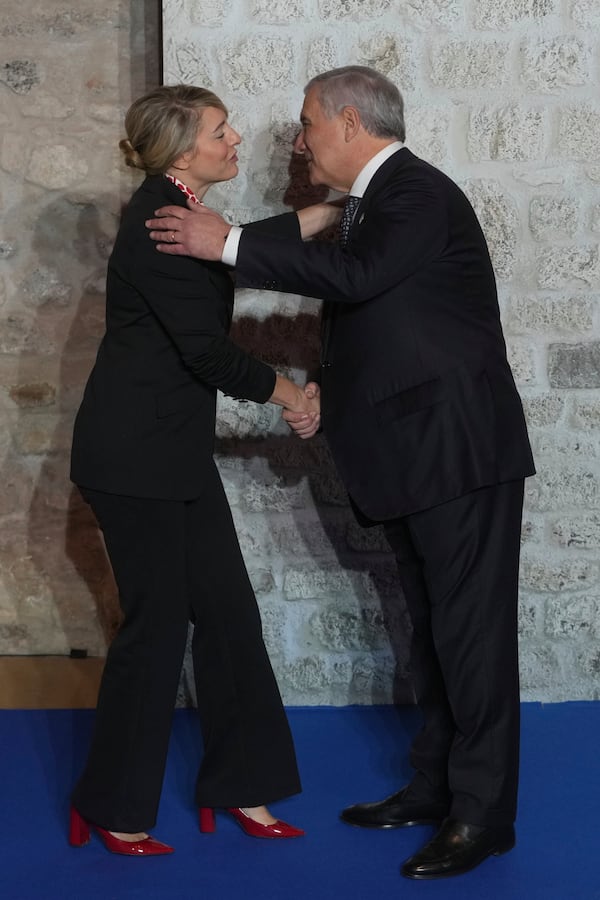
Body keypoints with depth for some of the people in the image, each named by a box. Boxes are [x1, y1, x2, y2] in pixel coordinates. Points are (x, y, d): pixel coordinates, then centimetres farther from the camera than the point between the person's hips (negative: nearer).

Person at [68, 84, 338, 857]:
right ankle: (112, 807, 13)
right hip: (133, 453, -9)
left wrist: (333, 211, 22)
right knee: (158, 620, -2)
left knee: (227, 611, 9)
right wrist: (287, 394, -4)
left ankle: (236, 785, 19)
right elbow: (206, 349, -19)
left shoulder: (179, 213, 10)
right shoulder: (156, 224, -19)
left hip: (177, 450, 9)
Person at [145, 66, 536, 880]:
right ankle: (436, 787, 25)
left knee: (471, 630, -4)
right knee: (433, 628, 15)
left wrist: (231, 245, -24)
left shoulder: (418, 191, -12)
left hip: (460, 450, -10)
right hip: (414, 455, 10)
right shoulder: (376, 202, 17)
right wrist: (322, 399, 8)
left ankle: (484, 812, 4)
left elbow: (358, 273, -29)